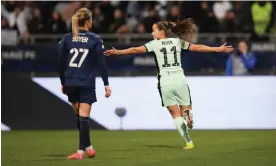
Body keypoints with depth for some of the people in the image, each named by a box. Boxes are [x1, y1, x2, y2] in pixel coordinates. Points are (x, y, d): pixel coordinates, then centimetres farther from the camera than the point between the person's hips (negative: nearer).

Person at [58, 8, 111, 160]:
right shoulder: (95, 40, -4)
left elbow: (61, 63, 4)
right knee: (84, 117, -3)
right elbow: (101, 63, -5)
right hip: (87, 84, -3)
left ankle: (88, 147, 20)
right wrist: (106, 84, 0)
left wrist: (63, 82, 15)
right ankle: (81, 150, -8)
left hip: (71, 83, 3)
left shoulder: (66, 39, 3)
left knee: (79, 115, 17)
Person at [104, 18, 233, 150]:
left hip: (165, 83, -1)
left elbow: (136, 50, -7)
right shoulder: (177, 41, 8)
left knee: (176, 115, 5)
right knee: (184, 110, 11)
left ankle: (188, 142, -6)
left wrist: (117, 52, -3)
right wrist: (218, 49, 14)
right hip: (180, 80, 1)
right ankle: (187, 113, -27)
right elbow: (197, 48, 8)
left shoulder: (155, 44, 1)